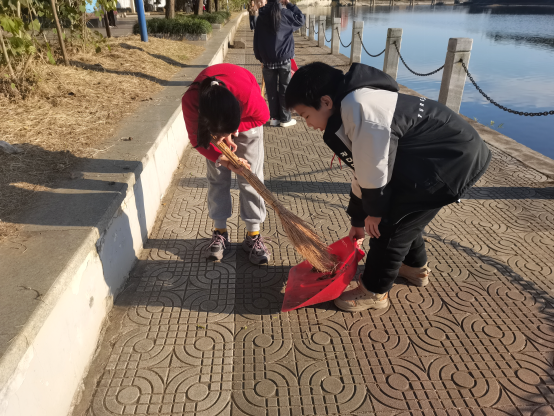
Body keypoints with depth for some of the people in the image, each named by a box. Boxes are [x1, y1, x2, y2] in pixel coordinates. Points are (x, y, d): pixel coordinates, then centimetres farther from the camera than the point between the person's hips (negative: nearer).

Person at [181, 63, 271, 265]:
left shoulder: (248, 94, -44)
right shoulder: (190, 101, -39)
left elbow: (263, 116, -20)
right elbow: (197, 140, -22)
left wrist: (231, 132, -31)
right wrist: (222, 160, -36)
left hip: (245, 116, -1)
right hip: (210, 117, 1)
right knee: (217, 175, 0)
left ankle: (253, 235, 4)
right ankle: (220, 232, 13)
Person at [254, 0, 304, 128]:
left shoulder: (261, 16, 4)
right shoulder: (285, 13, -5)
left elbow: (257, 38, 6)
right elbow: (301, 19, 10)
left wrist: (259, 58, 13)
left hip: (267, 60, 2)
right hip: (284, 59, -2)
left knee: (271, 90, 8)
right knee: (285, 89, 5)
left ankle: (274, 118, 13)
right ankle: (285, 119, 9)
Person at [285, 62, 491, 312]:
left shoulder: (358, 108, -27)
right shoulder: (349, 113, 7)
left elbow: (375, 171, -22)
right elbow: (363, 172, 15)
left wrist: (374, 211, -5)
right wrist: (359, 219, 22)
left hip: (454, 158, -10)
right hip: (447, 155, 10)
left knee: (389, 224, -3)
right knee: (398, 213, 22)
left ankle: (373, 291, 16)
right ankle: (414, 267, 45)